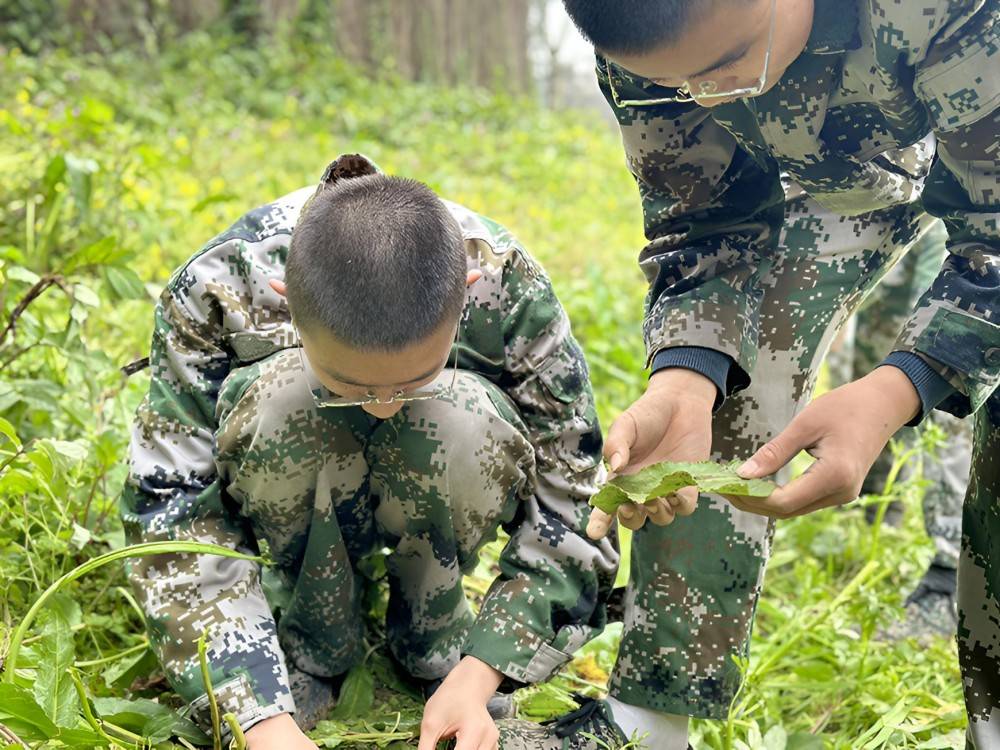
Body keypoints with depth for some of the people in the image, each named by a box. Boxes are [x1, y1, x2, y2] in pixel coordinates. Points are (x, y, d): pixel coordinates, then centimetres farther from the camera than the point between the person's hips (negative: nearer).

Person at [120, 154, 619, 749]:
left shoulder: (505, 284, -31)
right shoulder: (217, 290, -32)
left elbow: (567, 496, -23)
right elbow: (172, 508, -30)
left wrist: (477, 677, -32)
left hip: (435, 494, 0)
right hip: (294, 495, 0)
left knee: (460, 416, -35)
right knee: (282, 395, -35)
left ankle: (435, 627, -6)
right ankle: (317, 637, -9)